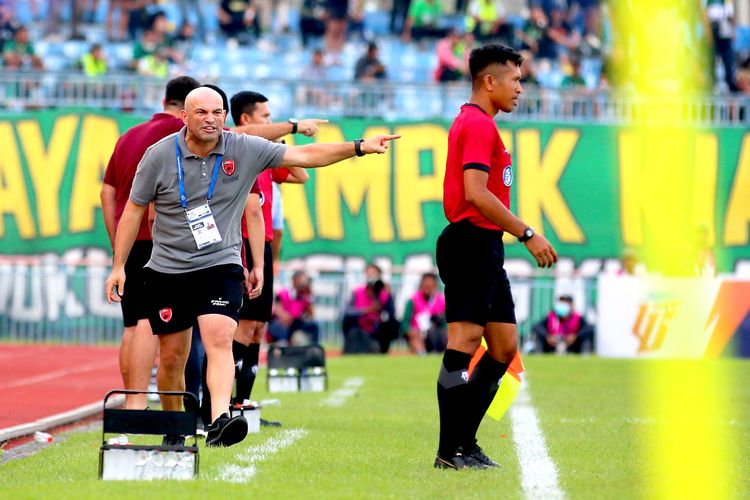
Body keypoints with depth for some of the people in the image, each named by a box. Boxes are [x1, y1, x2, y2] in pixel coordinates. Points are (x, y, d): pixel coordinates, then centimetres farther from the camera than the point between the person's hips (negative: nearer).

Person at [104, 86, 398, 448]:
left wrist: (359, 147, -11)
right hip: (168, 269, 0)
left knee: (219, 340, -22)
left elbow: (305, 156, -1)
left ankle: (219, 421, -36)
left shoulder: (246, 150, -4)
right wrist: (118, 266, 2)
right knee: (171, 356, 6)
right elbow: (134, 210, 3)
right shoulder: (159, 155, -6)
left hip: (221, 265, 0)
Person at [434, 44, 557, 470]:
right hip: (473, 243, -11)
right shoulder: (478, 125, -12)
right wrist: (527, 234, -20)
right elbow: (476, 194, -22)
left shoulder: (474, 123, 21)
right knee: (465, 340, -10)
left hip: (484, 250, 11)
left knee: (505, 345, 10)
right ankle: (452, 450, -9)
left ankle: (463, 441, 12)